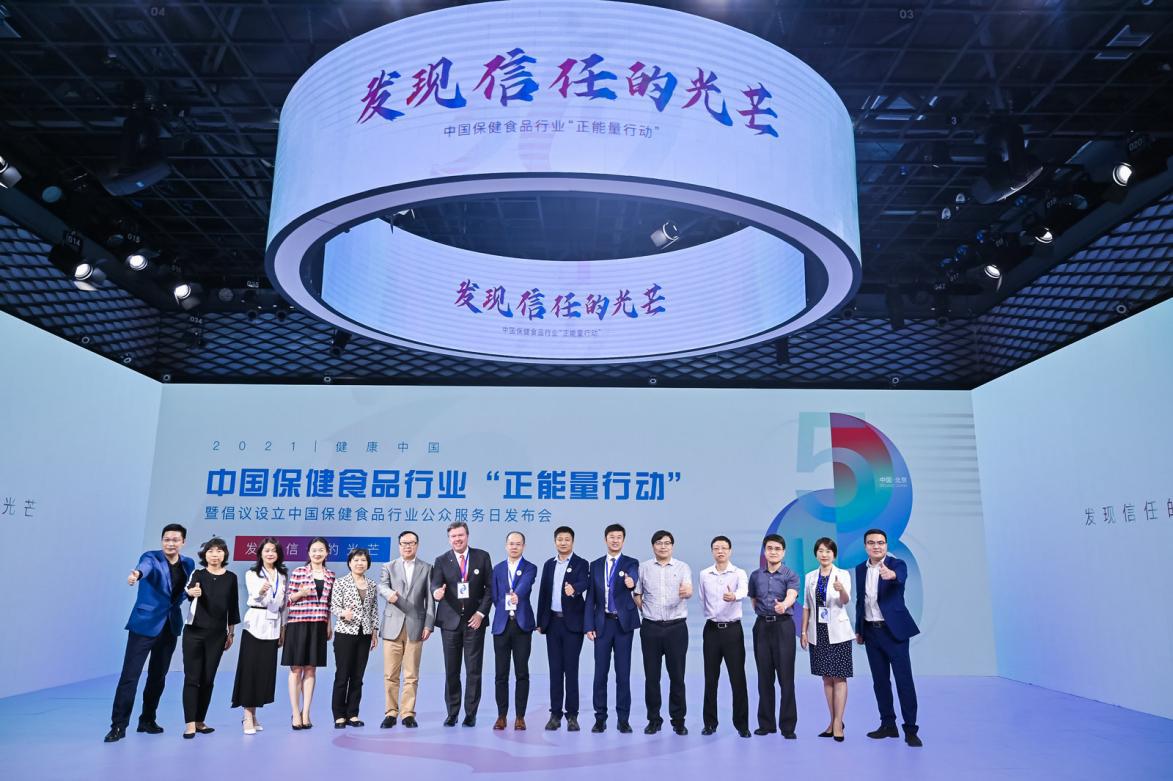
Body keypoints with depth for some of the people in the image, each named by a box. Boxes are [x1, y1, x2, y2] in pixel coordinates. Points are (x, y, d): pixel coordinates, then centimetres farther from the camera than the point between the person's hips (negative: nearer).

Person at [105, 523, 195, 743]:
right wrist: (136, 574, -56)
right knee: (130, 675, -7)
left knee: (158, 676, 12)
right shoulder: (151, 557, -10)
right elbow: (145, 566, -35)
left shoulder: (188, 564, 5)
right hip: (145, 624, -5)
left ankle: (147, 720, 26)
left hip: (170, 626, 5)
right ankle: (118, 726, 1)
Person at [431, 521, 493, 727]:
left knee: (474, 669, 1)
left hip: (474, 620, 0)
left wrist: (481, 613, -6)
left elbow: (490, 587, 3)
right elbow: (435, 585, -10)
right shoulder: (441, 561, 3)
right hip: (450, 621, 1)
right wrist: (436, 593, -34)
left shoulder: (482, 557, 3)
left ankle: (471, 714, 12)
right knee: (451, 670, 5)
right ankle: (452, 713, 17)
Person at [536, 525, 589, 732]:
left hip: (572, 623, -4)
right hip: (552, 622, 4)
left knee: (571, 669, -1)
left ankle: (572, 715, 8)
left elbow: (583, 583, -24)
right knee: (555, 669, 7)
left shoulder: (581, 564, -5)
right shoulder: (548, 564, 11)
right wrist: (540, 621, 10)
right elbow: (543, 593, 12)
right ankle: (555, 714, 14)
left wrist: (573, 588, -47)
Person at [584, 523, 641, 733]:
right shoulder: (595, 565, 9)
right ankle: (600, 718, 14)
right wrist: (589, 625, 0)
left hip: (624, 623, -2)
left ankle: (623, 719, 11)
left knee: (623, 672, 2)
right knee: (600, 672, 4)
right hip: (602, 623, 2)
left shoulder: (631, 563, 1)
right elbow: (591, 597, 8)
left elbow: (633, 580, -23)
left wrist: (630, 581, -47)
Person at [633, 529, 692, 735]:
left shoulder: (683, 567, 2)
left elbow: (689, 591, -16)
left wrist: (686, 591, -38)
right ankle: (654, 719, 18)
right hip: (650, 628, 1)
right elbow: (636, 595, 11)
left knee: (677, 675, 3)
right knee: (651, 676, 5)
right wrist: (645, 612, -1)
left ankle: (678, 720, 16)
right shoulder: (643, 568, 5)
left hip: (676, 627, -1)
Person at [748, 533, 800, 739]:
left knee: (786, 676, -4)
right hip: (761, 627, 3)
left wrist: (783, 605, -43)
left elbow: (791, 596, -23)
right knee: (764, 677, 7)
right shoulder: (756, 575, 9)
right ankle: (766, 723, 16)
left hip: (783, 625, -3)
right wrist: (763, 614, 13)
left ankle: (788, 726, 5)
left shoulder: (791, 575, -3)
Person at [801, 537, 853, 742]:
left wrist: (841, 589, -43)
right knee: (826, 677, 10)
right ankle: (833, 721, 19)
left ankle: (838, 723, 2)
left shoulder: (843, 575, -5)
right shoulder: (810, 577, 6)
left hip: (837, 632, -4)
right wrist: (804, 631, 4)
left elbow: (846, 600, -21)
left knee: (839, 677, -3)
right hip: (818, 632, 4)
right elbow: (806, 606, 10)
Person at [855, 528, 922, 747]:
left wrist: (891, 574, -57)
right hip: (871, 631, 5)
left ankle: (911, 729, 4)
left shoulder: (897, 564, -9)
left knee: (904, 680, -4)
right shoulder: (860, 570, 7)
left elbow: (901, 577, -34)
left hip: (894, 630, -5)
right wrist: (858, 630, 14)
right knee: (880, 680, 10)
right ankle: (888, 725, 21)